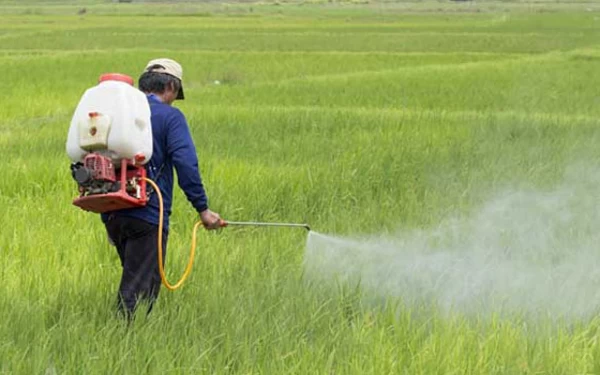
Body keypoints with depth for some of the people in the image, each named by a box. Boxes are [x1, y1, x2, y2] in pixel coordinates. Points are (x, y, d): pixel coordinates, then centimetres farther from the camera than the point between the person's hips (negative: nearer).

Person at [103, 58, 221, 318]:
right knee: (139, 289, -3)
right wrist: (203, 209, -10)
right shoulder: (170, 116, -5)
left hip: (111, 215, 7)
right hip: (146, 216, -6)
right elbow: (186, 165, -14)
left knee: (134, 279, 21)